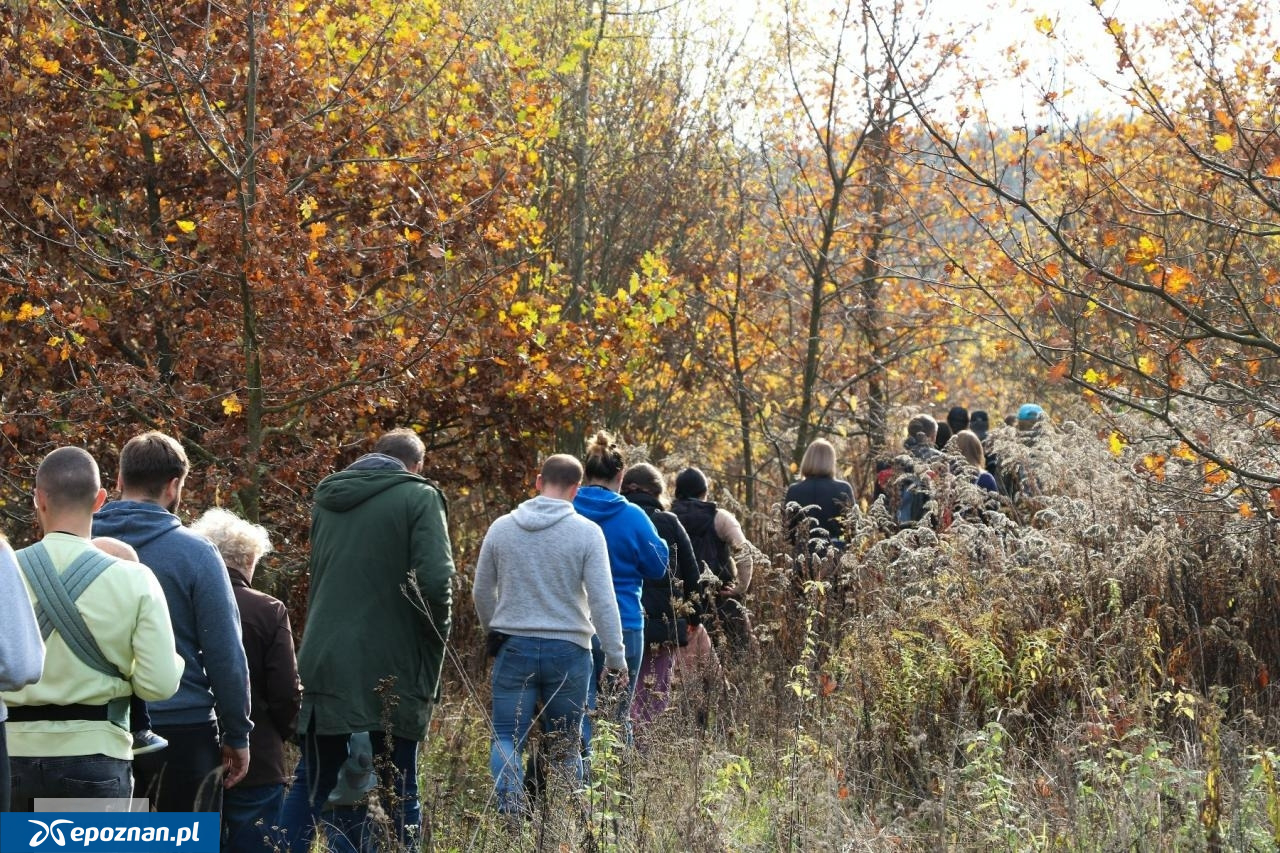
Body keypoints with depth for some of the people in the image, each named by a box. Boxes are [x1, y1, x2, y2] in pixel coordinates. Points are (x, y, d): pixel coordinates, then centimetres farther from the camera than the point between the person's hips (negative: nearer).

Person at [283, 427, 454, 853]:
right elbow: (435, 579, -15)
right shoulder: (418, 497, -5)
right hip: (391, 669, -5)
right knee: (398, 791, 4)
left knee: (312, 782, 13)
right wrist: (435, 642, -2)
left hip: (325, 661, 5)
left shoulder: (327, 497, 14)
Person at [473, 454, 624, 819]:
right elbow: (602, 600, -9)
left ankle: (510, 811, -16)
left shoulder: (502, 528, 3)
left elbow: (481, 591, 12)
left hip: (514, 647, 1)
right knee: (566, 744, 9)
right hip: (568, 650, -1)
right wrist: (616, 657, -2)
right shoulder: (587, 532, -6)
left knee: (507, 737, 4)